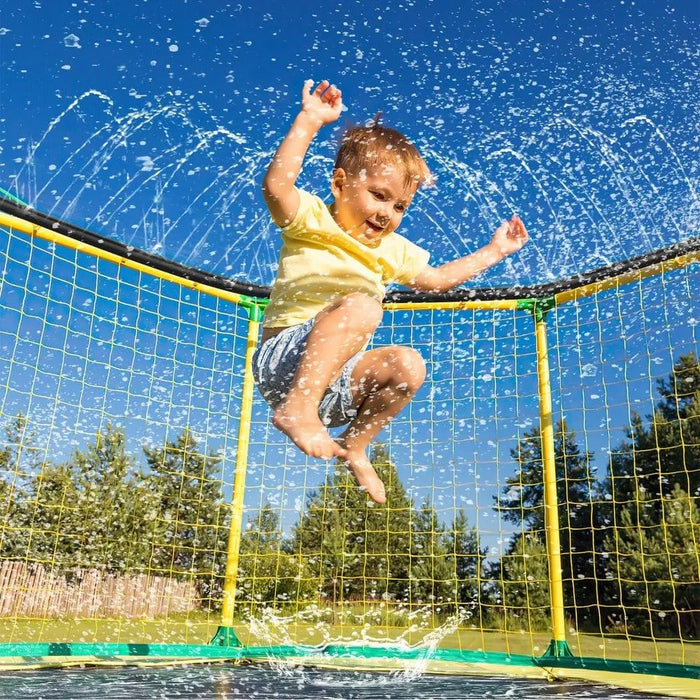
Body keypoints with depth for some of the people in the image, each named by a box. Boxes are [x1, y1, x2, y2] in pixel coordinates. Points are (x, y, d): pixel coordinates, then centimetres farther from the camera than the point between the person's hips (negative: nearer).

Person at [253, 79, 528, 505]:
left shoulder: (392, 250, 18)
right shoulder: (312, 219, -2)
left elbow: (436, 279, 29)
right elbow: (276, 185, -22)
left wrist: (492, 252, 27)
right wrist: (309, 122, -26)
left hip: (337, 380, 7)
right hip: (284, 359, -7)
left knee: (408, 365, -16)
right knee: (360, 305, -30)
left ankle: (355, 445, 0)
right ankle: (297, 408, -37)